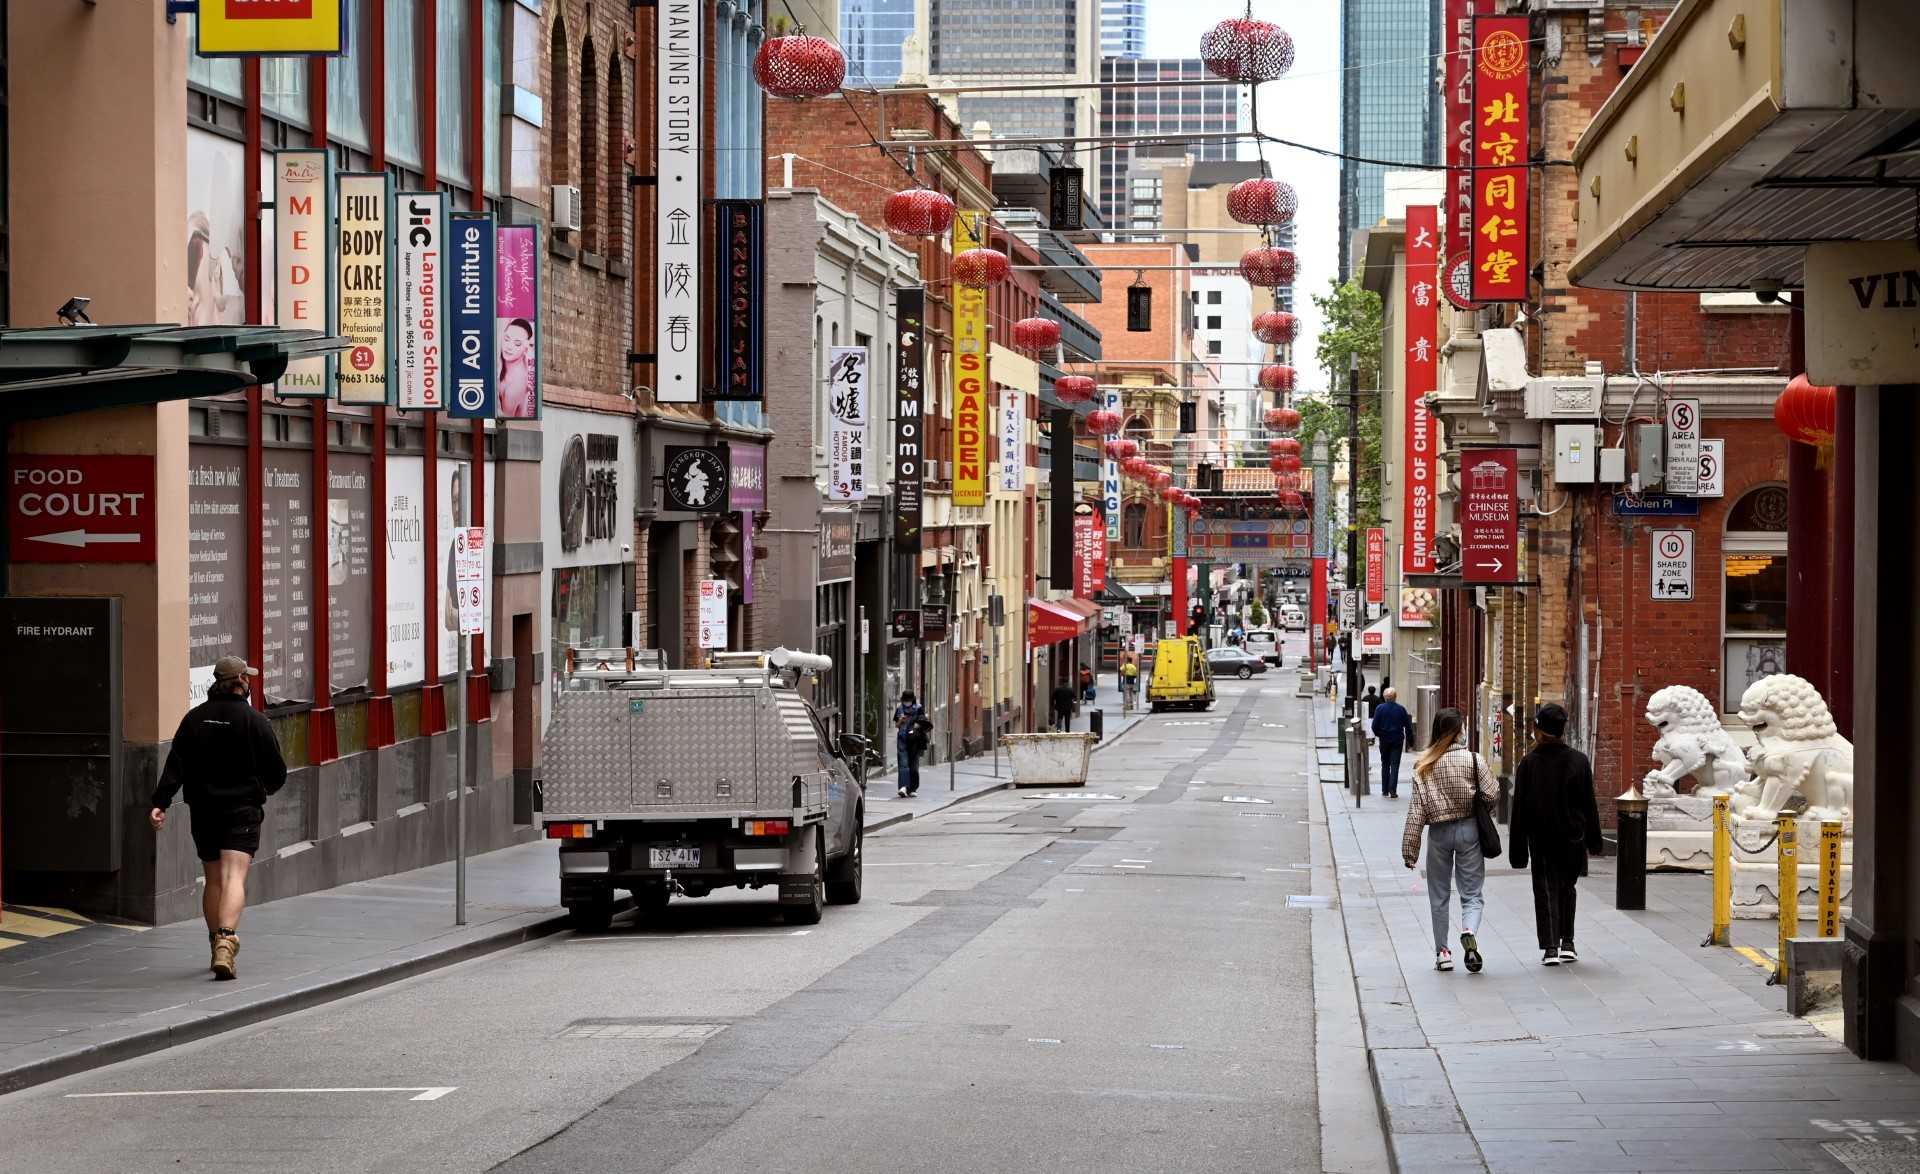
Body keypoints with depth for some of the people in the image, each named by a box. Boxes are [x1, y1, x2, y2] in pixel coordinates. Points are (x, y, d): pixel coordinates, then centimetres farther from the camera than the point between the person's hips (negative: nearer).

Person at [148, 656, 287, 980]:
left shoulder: (194, 718, 4)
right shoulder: (255, 721, -7)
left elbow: (175, 766, -4)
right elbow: (276, 771, -2)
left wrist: (160, 803, -8)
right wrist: (269, 788, 20)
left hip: (203, 811, 4)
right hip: (242, 810, -4)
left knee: (213, 879, 16)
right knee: (234, 876, -13)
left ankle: (217, 947, 25)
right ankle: (226, 940, -32)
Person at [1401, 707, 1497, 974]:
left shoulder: (1424, 766, -4)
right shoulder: (1474, 760, -9)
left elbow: (1416, 810, -5)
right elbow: (1491, 796, -8)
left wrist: (1409, 849, -1)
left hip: (1438, 832, 1)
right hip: (1469, 829, -1)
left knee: (1439, 896, 14)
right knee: (1472, 893, 4)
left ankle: (1442, 952, 17)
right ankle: (1469, 932, -25)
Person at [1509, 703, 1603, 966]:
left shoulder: (1529, 763, -8)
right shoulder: (1579, 761, -4)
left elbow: (1520, 807, -6)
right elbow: (1589, 804, 2)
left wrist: (1518, 849, -1)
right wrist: (1594, 841, 10)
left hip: (1541, 838, -2)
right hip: (1572, 837, 2)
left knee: (1545, 890, 3)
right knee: (1566, 887, 17)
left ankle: (1550, 947, -7)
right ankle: (1567, 944, 16)